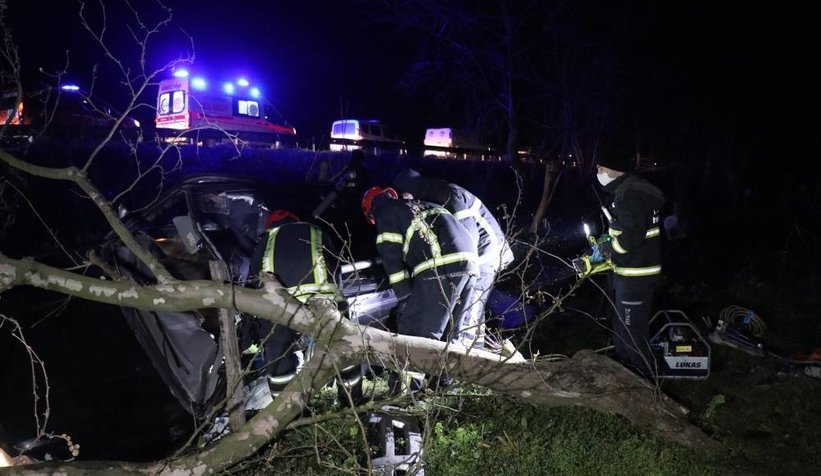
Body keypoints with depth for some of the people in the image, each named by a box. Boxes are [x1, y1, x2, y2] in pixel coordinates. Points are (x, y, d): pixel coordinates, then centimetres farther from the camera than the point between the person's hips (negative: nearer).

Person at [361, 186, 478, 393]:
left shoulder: (386, 214, 11)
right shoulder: (425, 206, 33)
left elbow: (392, 260, 4)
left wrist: (404, 297, 6)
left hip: (440, 267, -8)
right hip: (470, 261, 8)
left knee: (415, 325, -2)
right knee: (449, 328, 18)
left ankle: (407, 383, -3)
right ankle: (443, 378, 25)